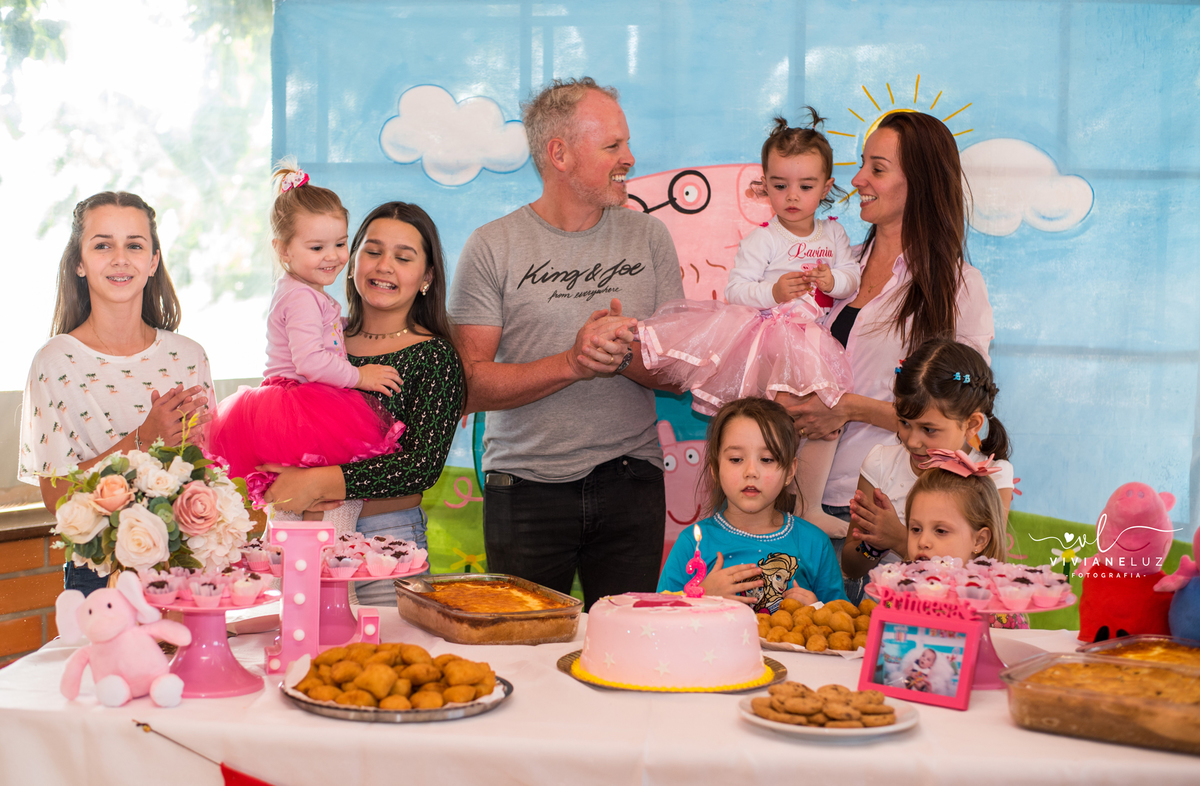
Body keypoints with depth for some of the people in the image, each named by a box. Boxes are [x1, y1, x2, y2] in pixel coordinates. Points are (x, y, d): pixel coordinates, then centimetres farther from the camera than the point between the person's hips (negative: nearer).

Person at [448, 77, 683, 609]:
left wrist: (625, 354, -17)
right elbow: (470, 386, -9)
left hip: (631, 483, 2)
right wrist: (573, 363, -19)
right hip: (526, 489, -2)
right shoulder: (490, 248, -3)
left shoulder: (648, 237, 6)